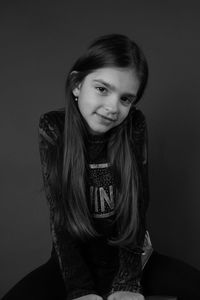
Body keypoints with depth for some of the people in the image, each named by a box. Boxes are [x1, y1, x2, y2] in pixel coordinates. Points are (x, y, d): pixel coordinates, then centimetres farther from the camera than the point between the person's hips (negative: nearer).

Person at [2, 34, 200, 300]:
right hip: (75, 256, 0)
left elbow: (136, 210, -11)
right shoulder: (53, 127, -12)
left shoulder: (135, 126, -11)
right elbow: (59, 216, -15)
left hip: (130, 255, 1)